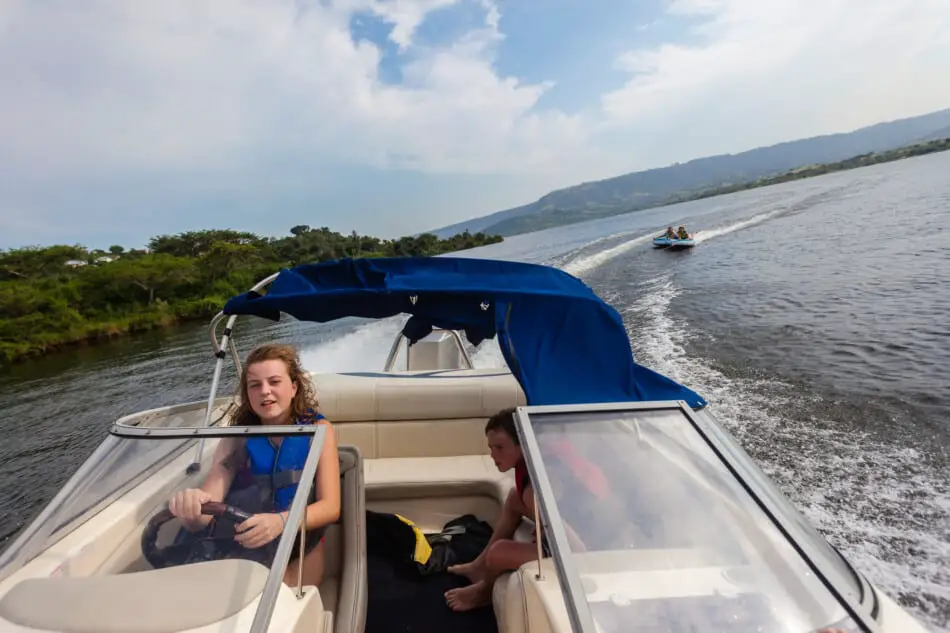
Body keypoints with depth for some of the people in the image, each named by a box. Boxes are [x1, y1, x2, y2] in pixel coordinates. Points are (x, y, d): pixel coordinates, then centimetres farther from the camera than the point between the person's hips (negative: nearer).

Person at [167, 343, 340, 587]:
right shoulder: (236, 438, -3)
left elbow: (331, 507, -15)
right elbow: (207, 503, -13)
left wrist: (282, 521, -35)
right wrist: (190, 507, -36)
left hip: (299, 553, -1)